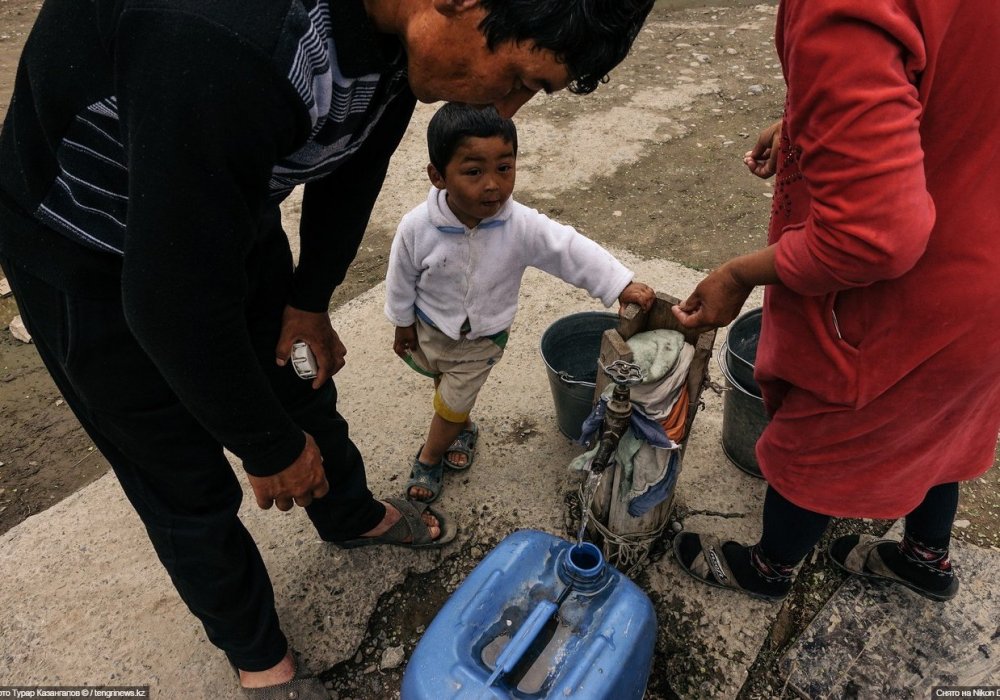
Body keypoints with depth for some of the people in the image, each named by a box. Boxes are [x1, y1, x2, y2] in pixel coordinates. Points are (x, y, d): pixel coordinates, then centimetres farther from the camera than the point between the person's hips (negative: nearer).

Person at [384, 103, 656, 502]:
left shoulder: (522, 227, -31)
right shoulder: (417, 227, -29)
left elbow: (573, 250, -29)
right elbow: (402, 278, -13)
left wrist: (623, 286, -40)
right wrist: (403, 325, 1)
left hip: (484, 337, -1)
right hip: (429, 328, 2)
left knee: (452, 404, 11)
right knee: (444, 385, 28)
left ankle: (429, 458, 40)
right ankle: (463, 428, 60)